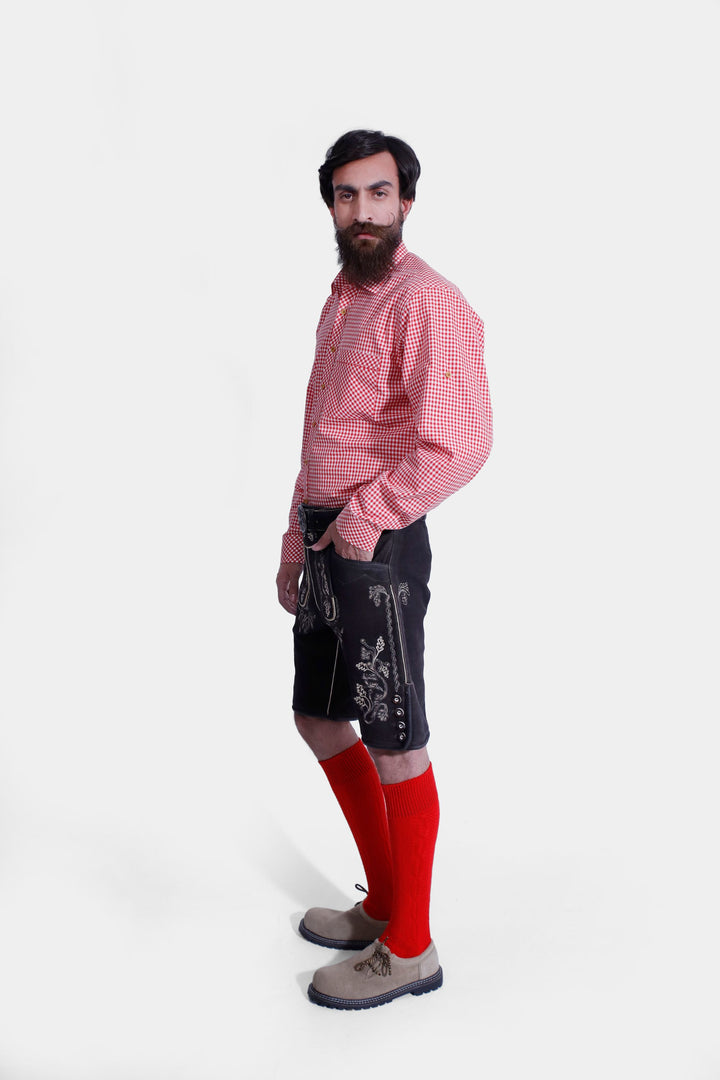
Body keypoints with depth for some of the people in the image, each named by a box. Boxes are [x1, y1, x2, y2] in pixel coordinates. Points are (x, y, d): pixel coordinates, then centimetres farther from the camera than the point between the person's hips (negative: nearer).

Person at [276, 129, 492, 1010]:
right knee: (320, 720, 17)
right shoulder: (341, 301, 16)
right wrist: (295, 547, 20)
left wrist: (367, 515, -17)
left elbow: (462, 443, -25)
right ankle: (384, 904, 33)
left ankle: (409, 949, 17)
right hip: (327, 542, 10)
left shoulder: (427, 303, -14)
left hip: (379, 548, -10)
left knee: (393, 745, 1)